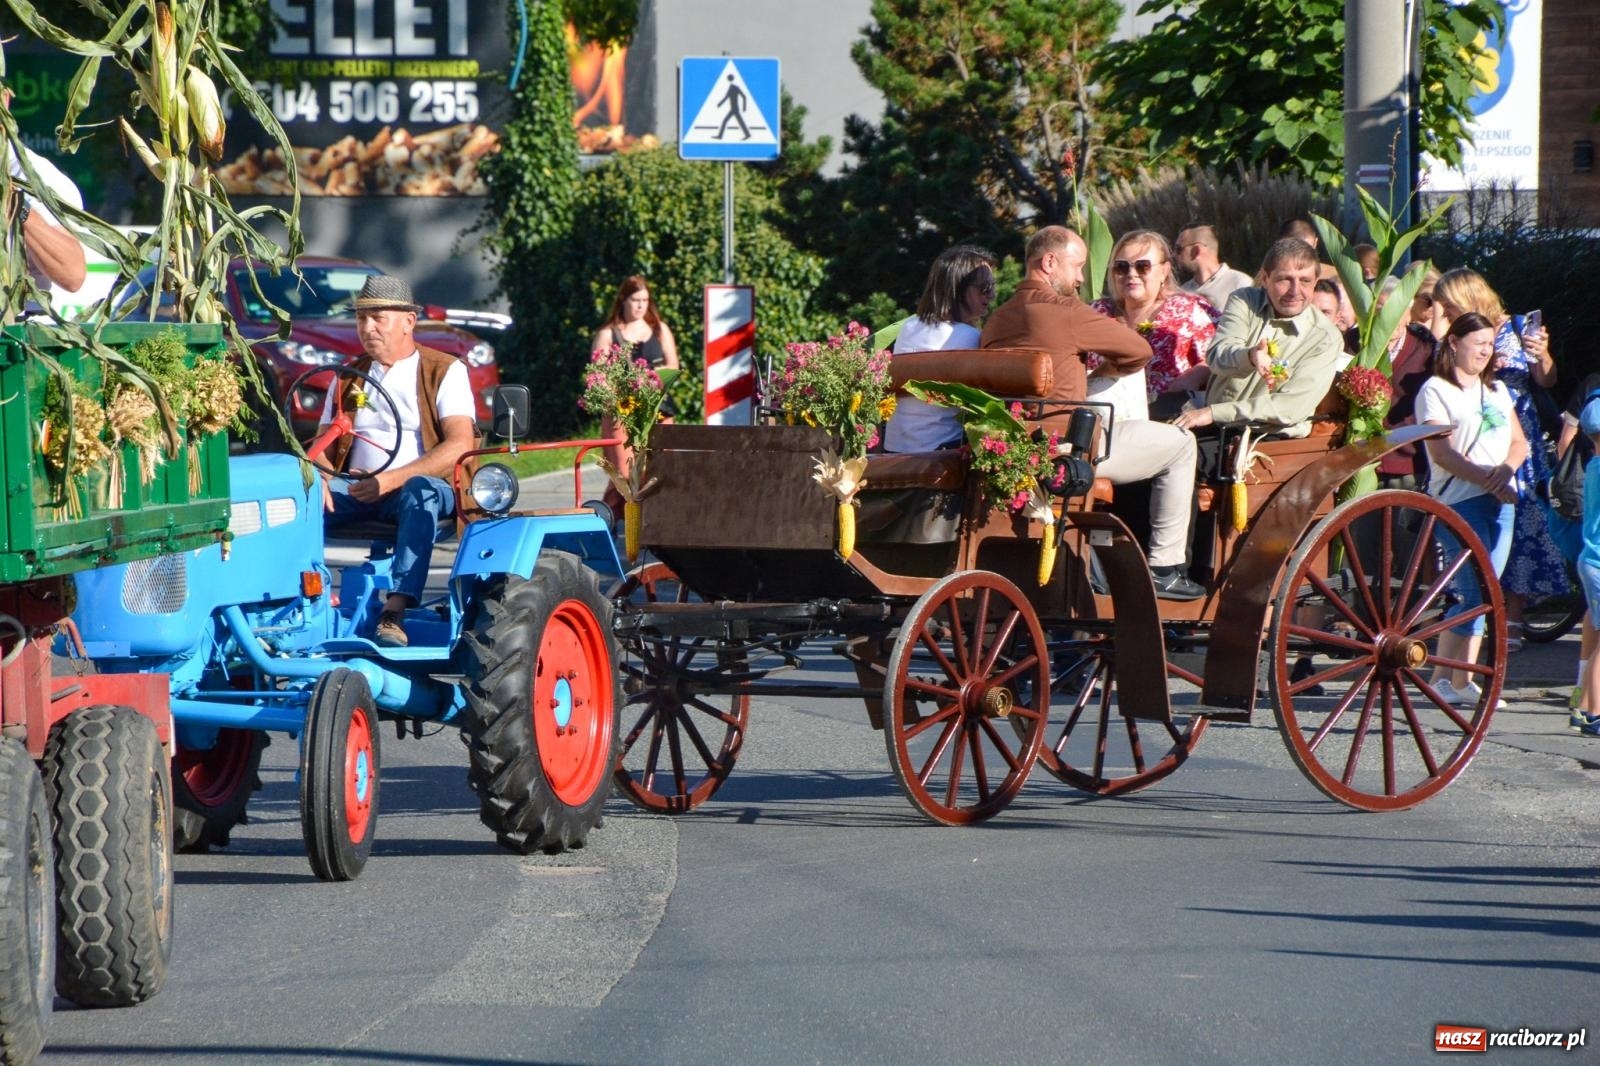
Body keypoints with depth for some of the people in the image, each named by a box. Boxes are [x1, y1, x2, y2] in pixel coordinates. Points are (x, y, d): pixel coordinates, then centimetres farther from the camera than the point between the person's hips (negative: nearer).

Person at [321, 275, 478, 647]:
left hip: (430, 487, -4)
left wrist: (393, 479, -21)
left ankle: (395, 611, -49)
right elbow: (324, 445, 16)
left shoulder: (446, 372, 4)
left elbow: (460, 445, -9)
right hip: (357, 491, 4)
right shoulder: (348, 378, 21)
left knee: (419, 492, -41)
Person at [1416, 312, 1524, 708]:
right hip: (1460, 501, -7)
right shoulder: (1435, 390, -2)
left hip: (1501, 499, 7)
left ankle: (1464, 680, 7)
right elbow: (1442, 452, -11)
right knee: (1474, 590, -14)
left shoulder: (1497, 390, 20)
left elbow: (1519, 442, 16)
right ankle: (1442, 679, -8)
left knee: (1484, 593, 4)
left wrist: (1506, 469, -6)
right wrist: (1487, 479, -20)